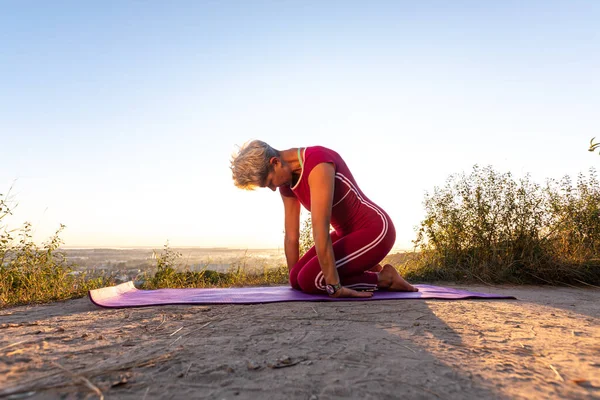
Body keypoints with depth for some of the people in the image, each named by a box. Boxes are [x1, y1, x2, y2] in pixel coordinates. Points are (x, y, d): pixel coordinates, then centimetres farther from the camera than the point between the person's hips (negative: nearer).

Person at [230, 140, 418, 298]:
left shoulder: (318, 163, -29)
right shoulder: (287, 182, 0)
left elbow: (320, 230, -32)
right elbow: (291, 237, 6)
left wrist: (334, 286, -30)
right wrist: (293, 279, 13)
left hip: (375, 230, -9)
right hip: (348, 232, 9)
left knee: (309, 280, -18)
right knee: (297, 279, 1)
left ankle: (384, 277, -1)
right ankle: (366, 271, 16)